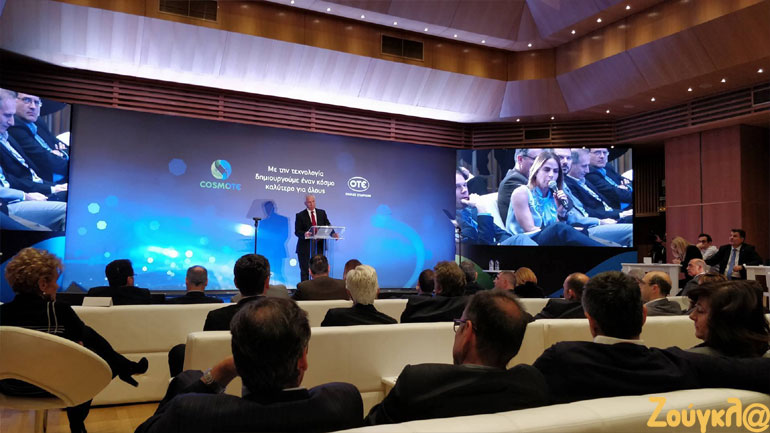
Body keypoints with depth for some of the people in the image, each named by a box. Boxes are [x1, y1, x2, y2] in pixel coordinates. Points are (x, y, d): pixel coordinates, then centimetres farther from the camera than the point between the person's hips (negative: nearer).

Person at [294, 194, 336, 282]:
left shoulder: (322, 213, 12)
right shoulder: (300, 215, 2)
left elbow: (328, 226, 7)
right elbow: (297, 231, -4)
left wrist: (333, 233, -14)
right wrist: (304, 234, -26)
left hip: (319, 246, 3)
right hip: (305, 247, -2)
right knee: (305, 271, 0)